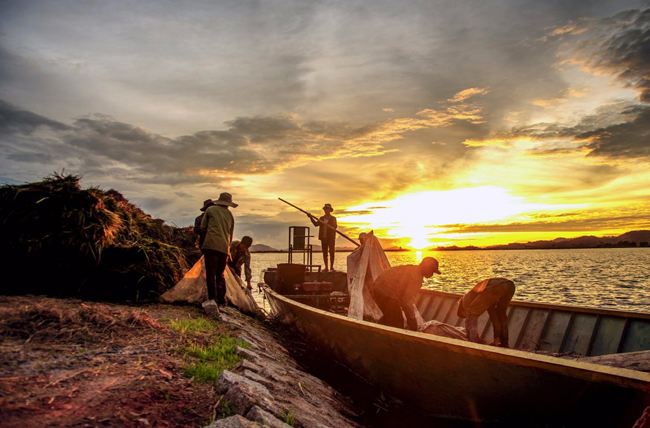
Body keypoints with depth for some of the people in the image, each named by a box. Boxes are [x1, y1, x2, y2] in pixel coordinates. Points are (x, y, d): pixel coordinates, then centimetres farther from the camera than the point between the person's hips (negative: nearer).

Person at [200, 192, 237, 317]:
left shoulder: (210, 210, 9)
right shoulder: (230, 215, 19)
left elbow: (203, 227, 11)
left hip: (211, 244, -4)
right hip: (224, 247, 4)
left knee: (210, 273, -6)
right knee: (220, 274, 16)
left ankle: (212, 299, -19)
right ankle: (221, 299, 17)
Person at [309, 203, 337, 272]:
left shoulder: (333, 218, 5)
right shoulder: (321, 218, 14)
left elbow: (335, 226, -9)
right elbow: (316, 224, 1)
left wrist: (328, 225, -27)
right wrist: (311, 218, -8)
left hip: (331, 237, -3)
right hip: (324, 237, 3)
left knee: (331, 252, -7)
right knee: (324, 252, 4)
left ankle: (331, 266, -2)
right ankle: (326, 267, 9)